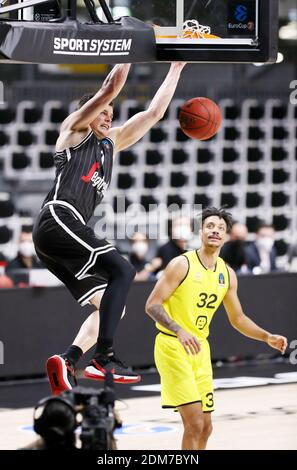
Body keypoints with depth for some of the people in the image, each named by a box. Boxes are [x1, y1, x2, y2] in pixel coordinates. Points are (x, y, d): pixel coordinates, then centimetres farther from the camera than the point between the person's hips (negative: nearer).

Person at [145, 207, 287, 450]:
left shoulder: (227, 274, 8)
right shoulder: (182, 264, -12)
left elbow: (238, 318, 19)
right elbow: (152, 305, -16)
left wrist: (267, 337, 5)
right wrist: (179, 331, -31)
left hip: (200, 349, 7)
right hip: (172, 346, -7)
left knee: (205, 427, 7)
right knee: (194, 423, -15)